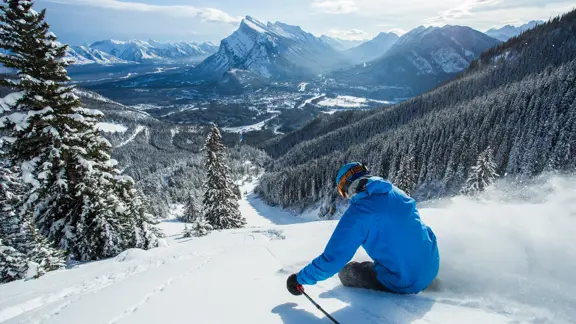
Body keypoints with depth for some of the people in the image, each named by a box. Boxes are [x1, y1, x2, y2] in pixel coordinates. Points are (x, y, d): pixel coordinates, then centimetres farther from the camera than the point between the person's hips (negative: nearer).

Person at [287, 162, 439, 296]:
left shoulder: (358, 212, -19)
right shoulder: (396, 192, 0)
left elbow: (332, 259, -16)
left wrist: (300, 278, -2)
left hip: (404, 283, -6)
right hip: (432, 268, 6)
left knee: (346, 271, 13)